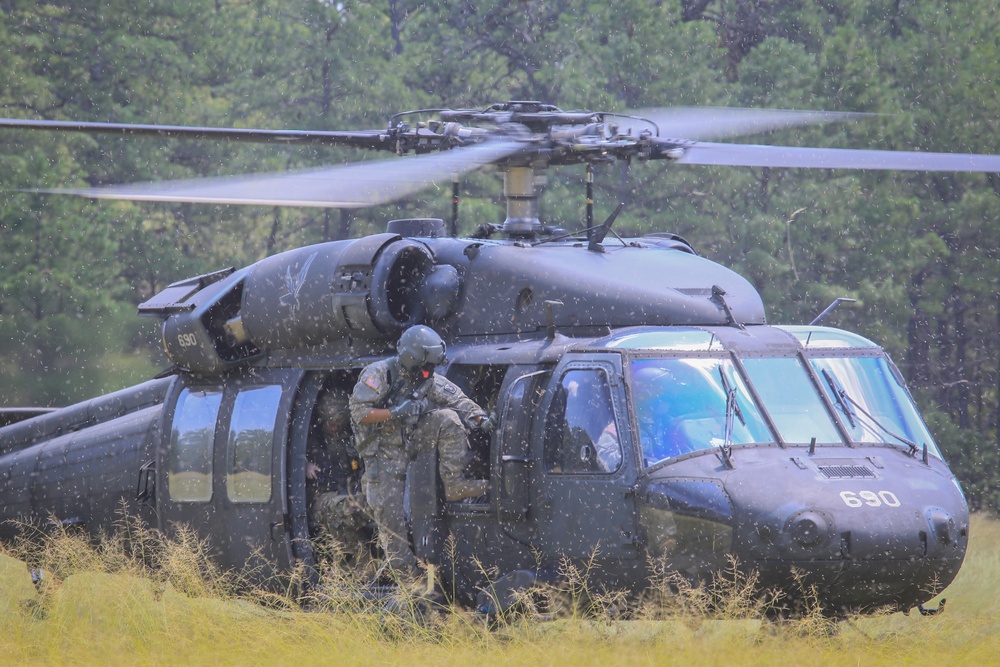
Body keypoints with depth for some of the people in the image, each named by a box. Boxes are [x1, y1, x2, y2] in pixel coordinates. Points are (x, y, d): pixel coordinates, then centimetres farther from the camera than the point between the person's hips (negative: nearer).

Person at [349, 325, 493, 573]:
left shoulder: (428, 380, 0)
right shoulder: (380, 374, -17)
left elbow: (456, 398, 2)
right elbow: (359, 413, -20)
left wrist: (478, 415, -17)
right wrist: (394, 413, -29)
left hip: (411, 439, 5)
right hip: (384, 449, -5)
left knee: (449, 419, -17)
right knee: (387, 507, -11)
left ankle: (454, 484, -14)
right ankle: (401, 564, 3)